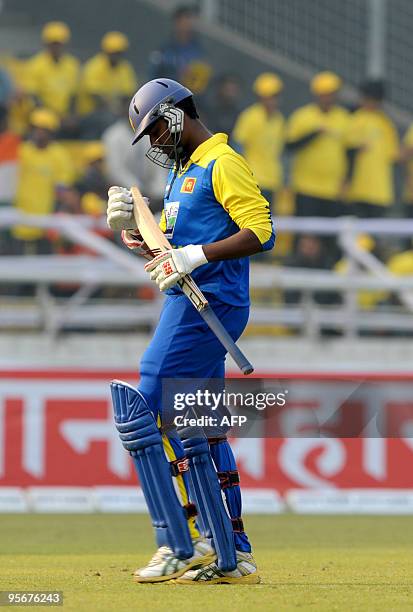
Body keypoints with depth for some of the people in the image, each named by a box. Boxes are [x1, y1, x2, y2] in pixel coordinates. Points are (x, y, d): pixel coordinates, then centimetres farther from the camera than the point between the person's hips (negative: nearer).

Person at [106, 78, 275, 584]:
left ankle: (178, 546, -17)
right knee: (198, 432, 12)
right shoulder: (181, 171, 21)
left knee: (138, 411, -15)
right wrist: (130, 226, 6)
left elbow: (260, 232, -20)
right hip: (190, 308, 10)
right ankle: (231, 556, 14)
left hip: (207, 306, -10)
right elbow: (167, 244, 25)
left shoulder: (222, 164, -10)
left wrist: (196, 255, -26)